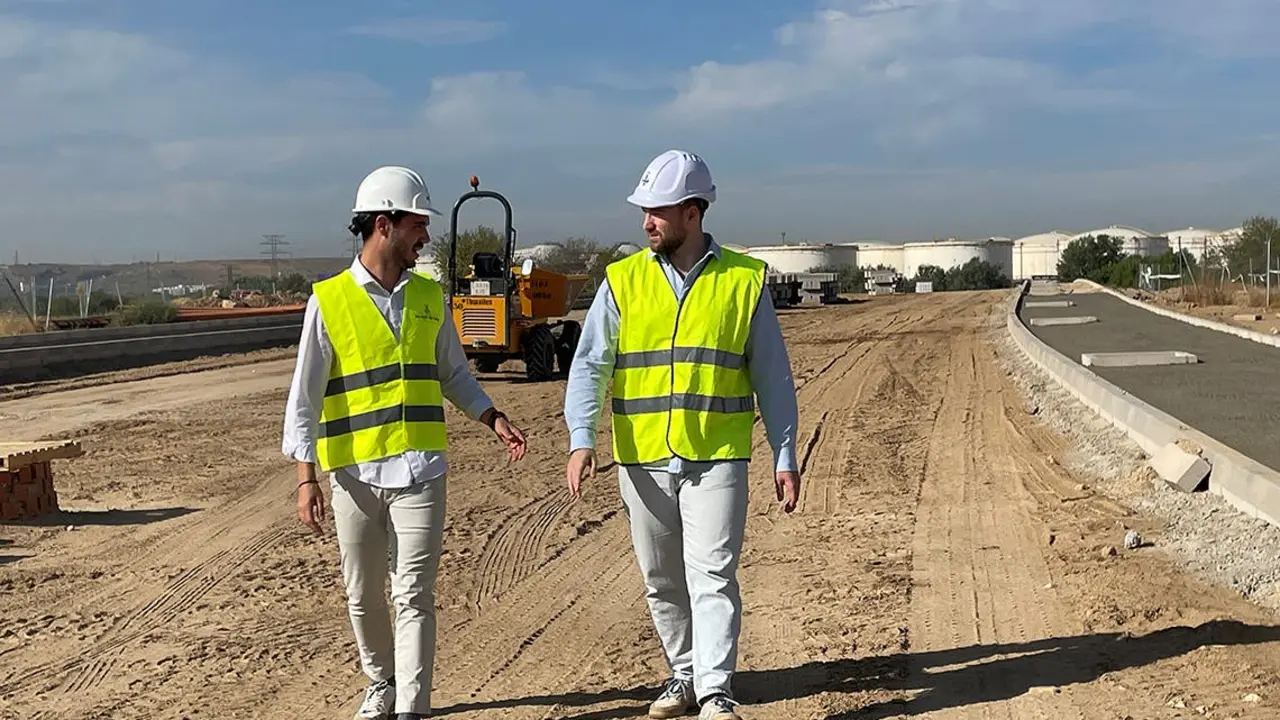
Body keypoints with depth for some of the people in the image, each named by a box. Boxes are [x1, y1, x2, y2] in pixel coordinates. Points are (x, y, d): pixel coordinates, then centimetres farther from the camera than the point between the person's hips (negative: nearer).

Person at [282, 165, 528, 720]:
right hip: (354, 473, -1)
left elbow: (453, 374, 16)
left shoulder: (429, 297, 6)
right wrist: (306, 478, -9)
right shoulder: (329, 301, -5)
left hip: (420, 469, 1)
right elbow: (304, 397, -4)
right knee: (363, 595, 12)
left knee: (413, 594, -3)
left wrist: (494, 420, 2)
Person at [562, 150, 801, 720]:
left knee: (712, 575, -7)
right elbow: (590, 365, -2)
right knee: (661, 582, 13)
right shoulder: (623, 281, 3)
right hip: (642, 462, 3)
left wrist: (785, 457, 1)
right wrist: (582, 440, -15)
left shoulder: (743, 280, 0)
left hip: (717, 459, -2)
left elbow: (771, 377, 4)